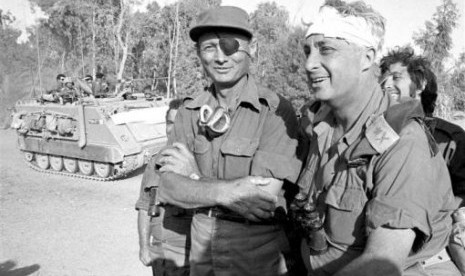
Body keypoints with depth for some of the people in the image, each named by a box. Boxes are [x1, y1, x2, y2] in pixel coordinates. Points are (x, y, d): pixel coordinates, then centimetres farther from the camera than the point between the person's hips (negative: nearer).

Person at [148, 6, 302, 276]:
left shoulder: (276, 110, -18)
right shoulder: (189, 111, -3)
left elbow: (263, 203, -23)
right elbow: (169, 189, -8)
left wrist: (194, 176, -14)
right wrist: (225, 192, -25)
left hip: (257, 253, -4)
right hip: (201, 245, 4)